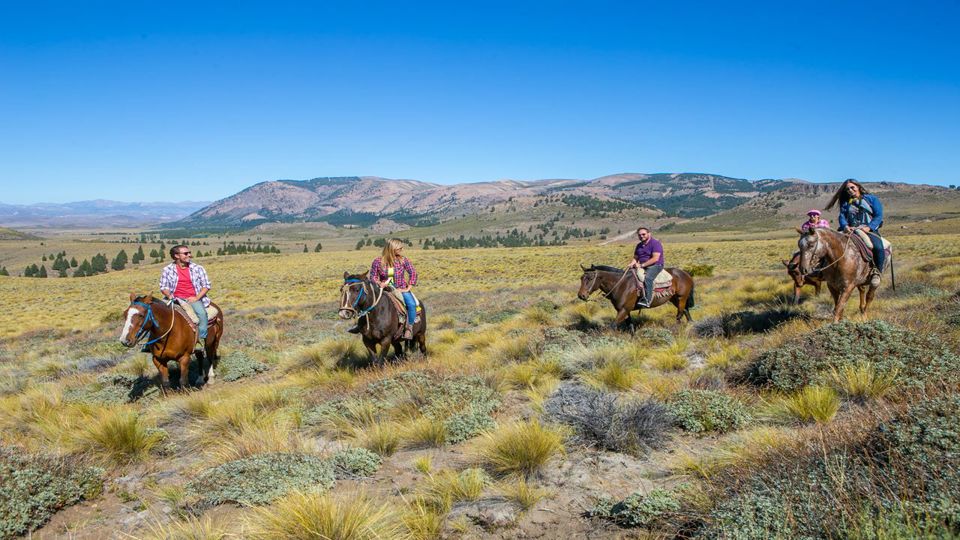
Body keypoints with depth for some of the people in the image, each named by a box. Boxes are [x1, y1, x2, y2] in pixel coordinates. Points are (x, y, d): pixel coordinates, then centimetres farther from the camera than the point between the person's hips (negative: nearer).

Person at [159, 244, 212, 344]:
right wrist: (169, 296, -14)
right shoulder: (168, 270, 7)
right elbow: (163, 287, 7)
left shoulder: (198, 268, 8)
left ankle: (201, 339, -20)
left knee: (202, 313, -30)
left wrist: (196, 298, -8)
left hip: (194, 298, 0)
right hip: (177, 299, 1)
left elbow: (206, 286, 7)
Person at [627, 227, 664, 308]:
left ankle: (647, 301, -40)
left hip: (655, 266, -8)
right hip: (642, 266, 8)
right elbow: (635, 258, 20)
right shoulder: (639, 245, 16)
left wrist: (642, 265, -21)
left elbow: (655, 258, -19)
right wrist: (631, 264, -4)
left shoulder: (655, 243, -9)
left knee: (648, 278, -35)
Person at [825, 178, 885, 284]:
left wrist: (869, 227, -16)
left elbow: (879, 216, 2)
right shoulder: (845, 203, 22)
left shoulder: (871, 199, 12)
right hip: (851, 231, 3)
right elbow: (842, 216, 7)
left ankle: (876, 272, -13)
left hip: (870, 230, -3)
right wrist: (845, 226, -17)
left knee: (878, 247, -33)